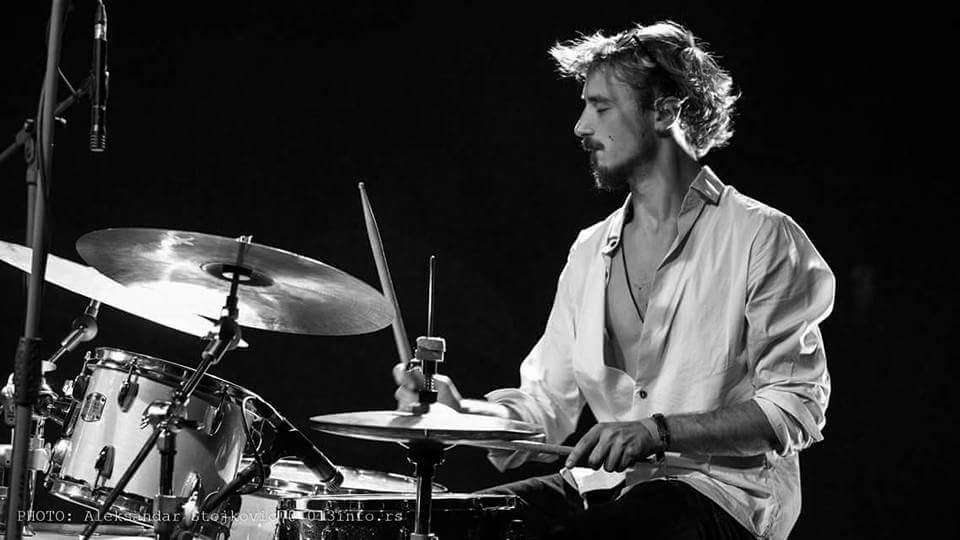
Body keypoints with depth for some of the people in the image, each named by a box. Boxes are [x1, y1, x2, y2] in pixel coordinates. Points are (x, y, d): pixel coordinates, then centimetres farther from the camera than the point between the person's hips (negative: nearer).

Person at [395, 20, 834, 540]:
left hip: (723, 491, -6)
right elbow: (547, 406, 15)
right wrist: (462, 412, -5)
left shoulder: (762, 239, -7)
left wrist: (660, 431, -21)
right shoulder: (591, 252, 14)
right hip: (608, 482, 6)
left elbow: (796, 409, -12)